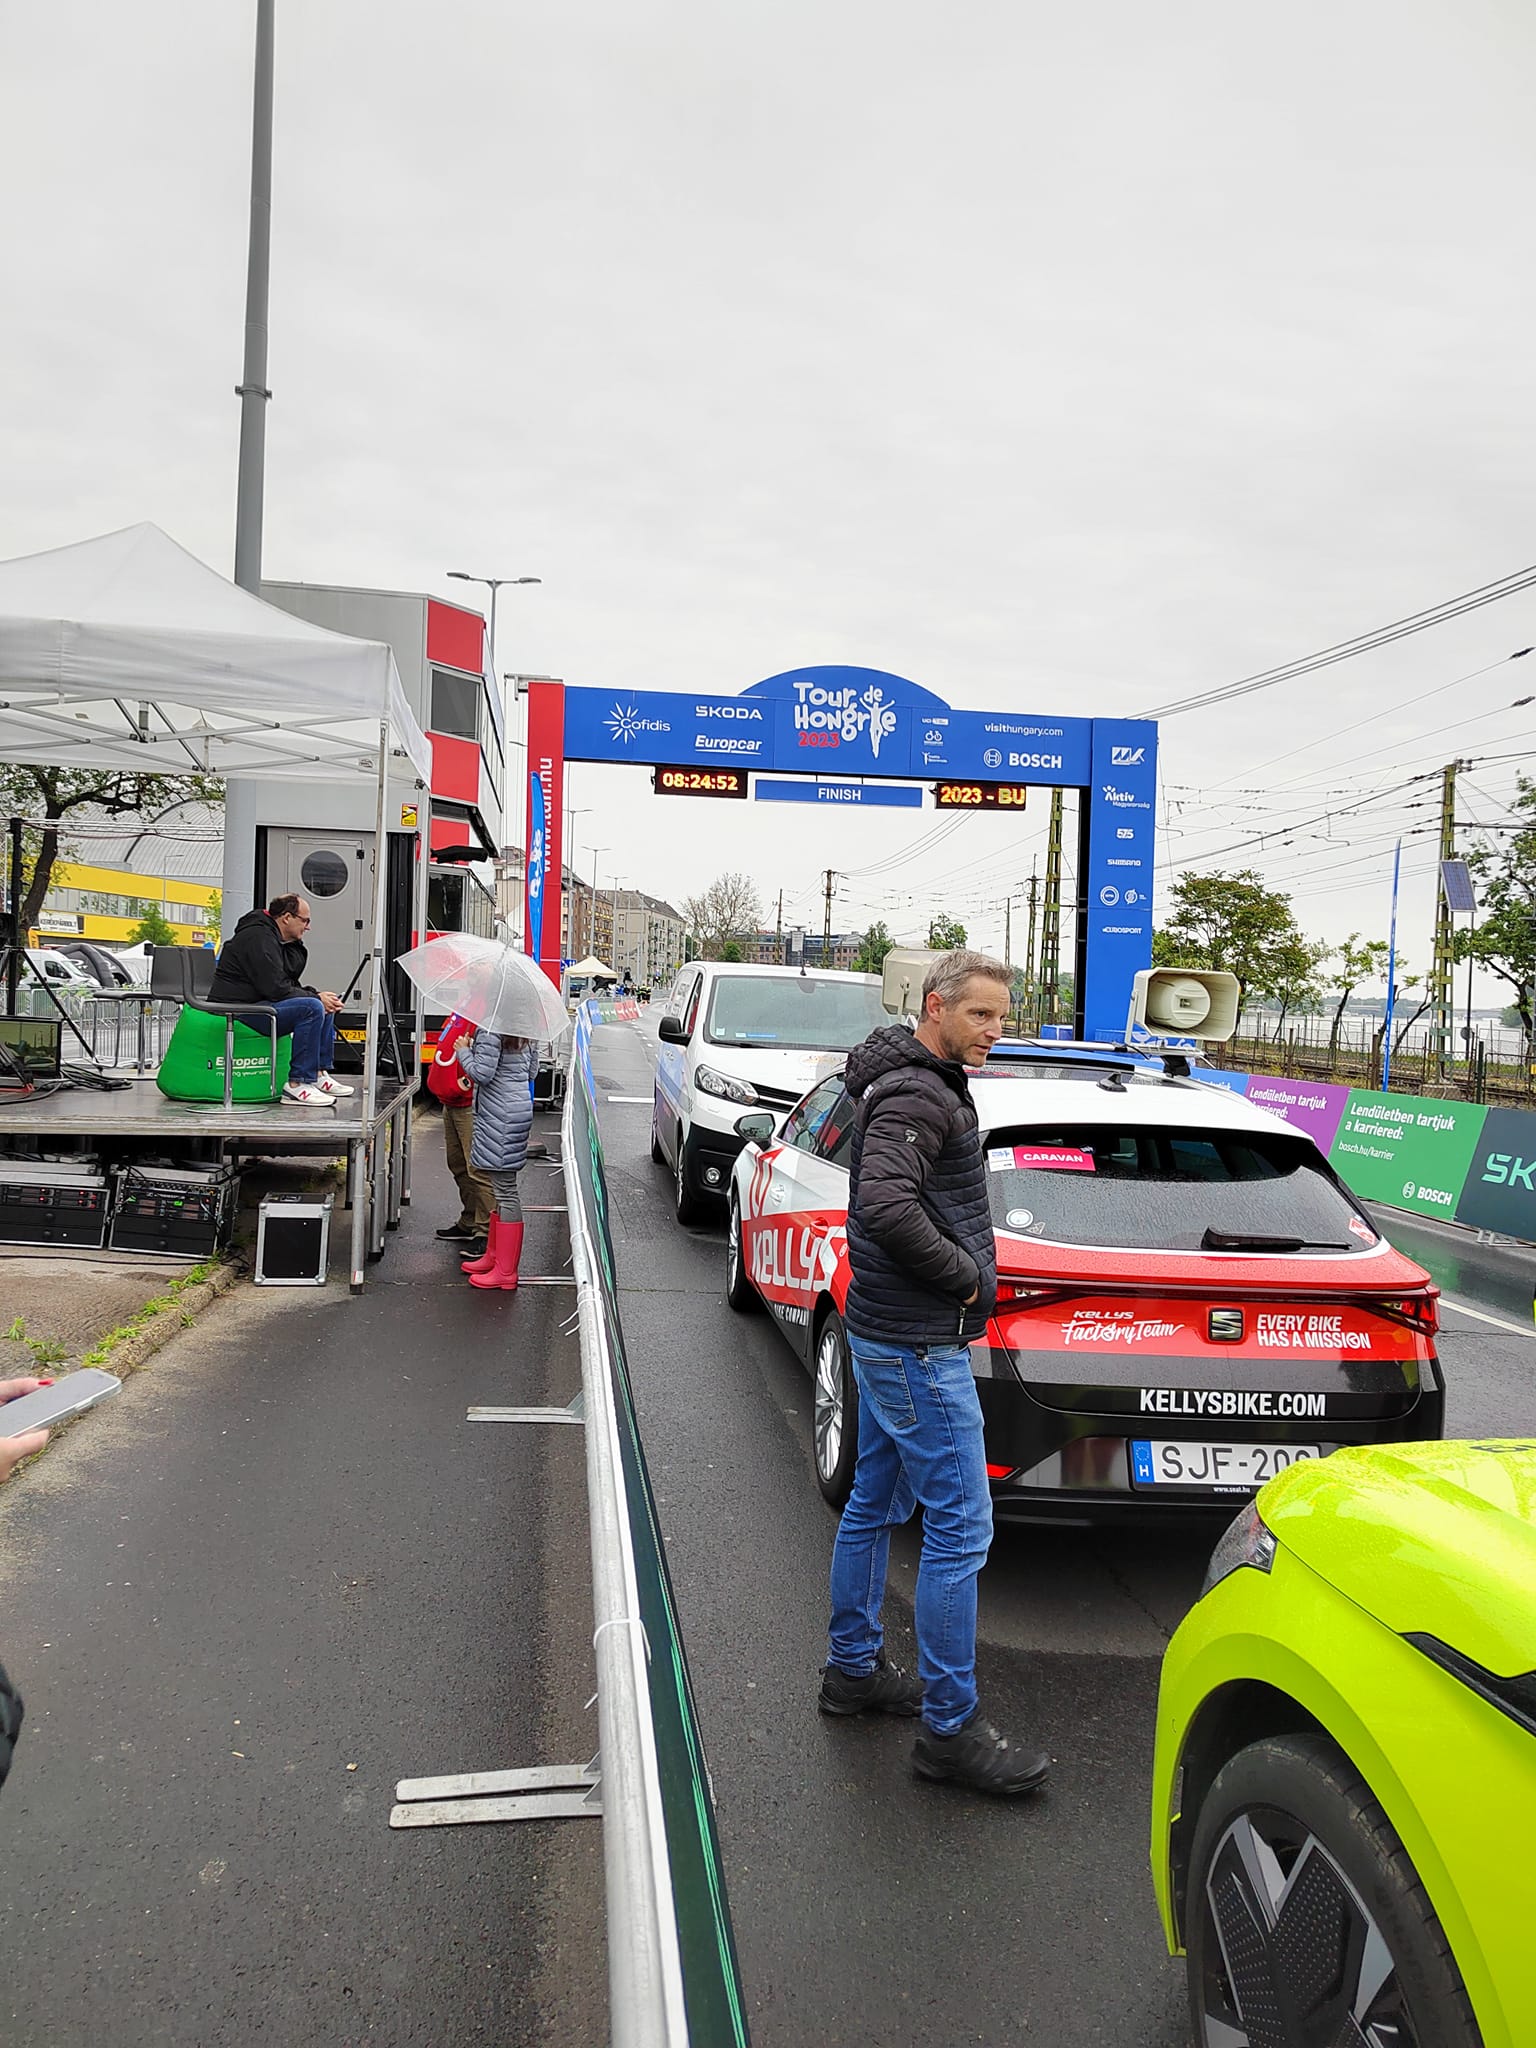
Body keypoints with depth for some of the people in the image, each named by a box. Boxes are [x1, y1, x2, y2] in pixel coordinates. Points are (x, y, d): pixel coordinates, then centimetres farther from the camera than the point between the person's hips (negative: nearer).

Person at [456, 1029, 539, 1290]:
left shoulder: (490, 1030, -16)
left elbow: (482, 1073, -19)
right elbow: (532, 1070, 19)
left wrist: (464, 1051, -3)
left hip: (501, 1115, -10)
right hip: (520, 1107, 10)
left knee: (505, 1190, -6)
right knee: (502, 1188, 18)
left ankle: (506, 1271, -1)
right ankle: (494, 1255, 29)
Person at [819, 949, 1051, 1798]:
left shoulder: (924, 1084, 14)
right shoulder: (916, 1094, -19)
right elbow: (886, 1207, -33)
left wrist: (966, 1267, 13)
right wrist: (967, 1277, -19)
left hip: (886, 1336, 11)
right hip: (917, 1345, -11)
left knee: (874, 1505, 19)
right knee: (961, 1528, -4)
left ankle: (853, 1668, 34)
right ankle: (949, 1730, 5)